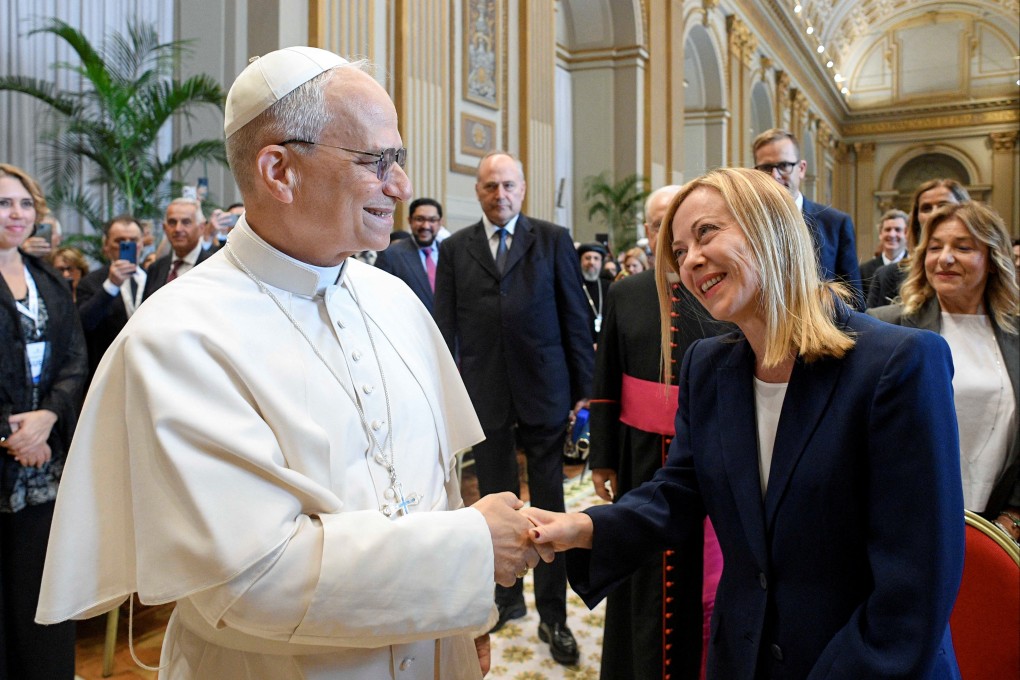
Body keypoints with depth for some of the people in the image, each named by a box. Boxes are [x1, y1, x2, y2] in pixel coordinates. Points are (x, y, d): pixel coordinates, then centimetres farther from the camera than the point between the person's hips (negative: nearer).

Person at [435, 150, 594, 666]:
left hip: (544, 390, -2)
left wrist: (585, 387, -3)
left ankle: (553, 615, 20)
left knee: (548, 505, 7)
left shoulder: (553, 240, 2)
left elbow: (575, 318, 0)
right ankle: (506, 597, 33)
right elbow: (446, 328, 5)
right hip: (484, 393, 2)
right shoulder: (454, 249, 6)